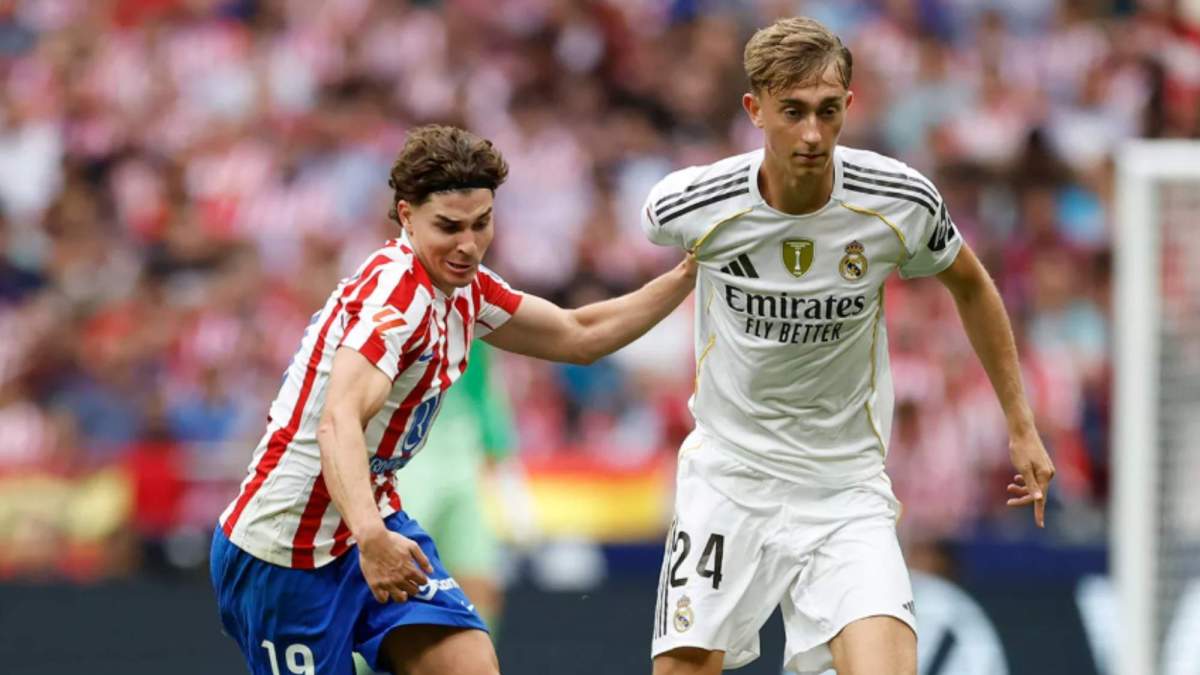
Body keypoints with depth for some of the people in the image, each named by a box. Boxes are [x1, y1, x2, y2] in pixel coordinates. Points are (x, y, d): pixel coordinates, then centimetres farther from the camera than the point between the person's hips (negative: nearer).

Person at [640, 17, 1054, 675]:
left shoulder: (902, 204, -13)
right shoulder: (691, 208, -15)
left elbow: (971, 288, 8)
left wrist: (1020, 427, 11)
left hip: (845, 485, 0)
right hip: (728, 472, 0)